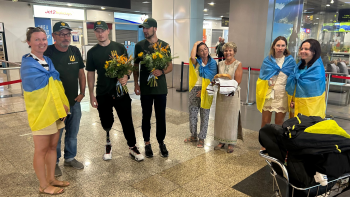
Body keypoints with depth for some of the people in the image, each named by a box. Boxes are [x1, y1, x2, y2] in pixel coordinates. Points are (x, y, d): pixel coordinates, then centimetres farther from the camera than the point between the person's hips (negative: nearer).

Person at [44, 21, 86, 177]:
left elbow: (81, 73, 11)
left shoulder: (75, 51, 3)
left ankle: (70, 158, 37)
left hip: (74, 102, 5)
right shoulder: (48, 52, -13)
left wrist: (82, 93, 5)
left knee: (72, 134, 18)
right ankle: (54, 163, 29)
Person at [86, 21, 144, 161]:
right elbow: (91, 74, 6)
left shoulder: (119, 48, 1)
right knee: (106, 123, 12)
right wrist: (91, 95, 2)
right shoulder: (92, 52, 4)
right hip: (102, 94, 1)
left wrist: (126, 77, -16)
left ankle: (132, 147, 18)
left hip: (120, 91, -1)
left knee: (127, 121, 3)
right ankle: (108, 146, 34)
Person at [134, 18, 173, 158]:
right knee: (146, 116, 9)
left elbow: (170, 66, 4)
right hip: (145, 88, 0)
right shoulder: (139, 45, 2)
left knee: (161, 116, 7)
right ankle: (147, 143, 24)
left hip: (161, 88, 0)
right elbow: (136, 66, 7)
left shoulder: (164, 45, 2)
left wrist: (162, 72, -17)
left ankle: (161, 142, 24)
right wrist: (136, 84, 0)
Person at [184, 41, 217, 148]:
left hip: (206, 91, -2)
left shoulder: (212, 63, -2)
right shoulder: (197, 61, 3)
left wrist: (203, 91, -14)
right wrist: (195, 44, -9)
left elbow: (212, 79, -7)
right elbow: (192, 57, -23)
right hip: (195, 89, 3)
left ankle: (201, 139, 16)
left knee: (204, 115, 4)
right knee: (192, 113, 11)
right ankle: (193, 135, 28)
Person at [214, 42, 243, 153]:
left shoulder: (238, 64, -4)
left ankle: (231, 143, 15)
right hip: (221, 94, 5)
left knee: (231, 118, 2)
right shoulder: (220, 64, 10)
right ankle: (221, 141, 22)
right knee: (220, 118, 8)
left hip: (232, 95, -4)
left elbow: (237, 81, -11)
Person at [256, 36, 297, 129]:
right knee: (265, 121, 5)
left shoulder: (290, 61, 4)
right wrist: (267, 82, -13)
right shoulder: (267, 60, 5)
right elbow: (262, 76, 7)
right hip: (268, 93, 0)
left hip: (283, 94, 0)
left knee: (279, 123, 7)